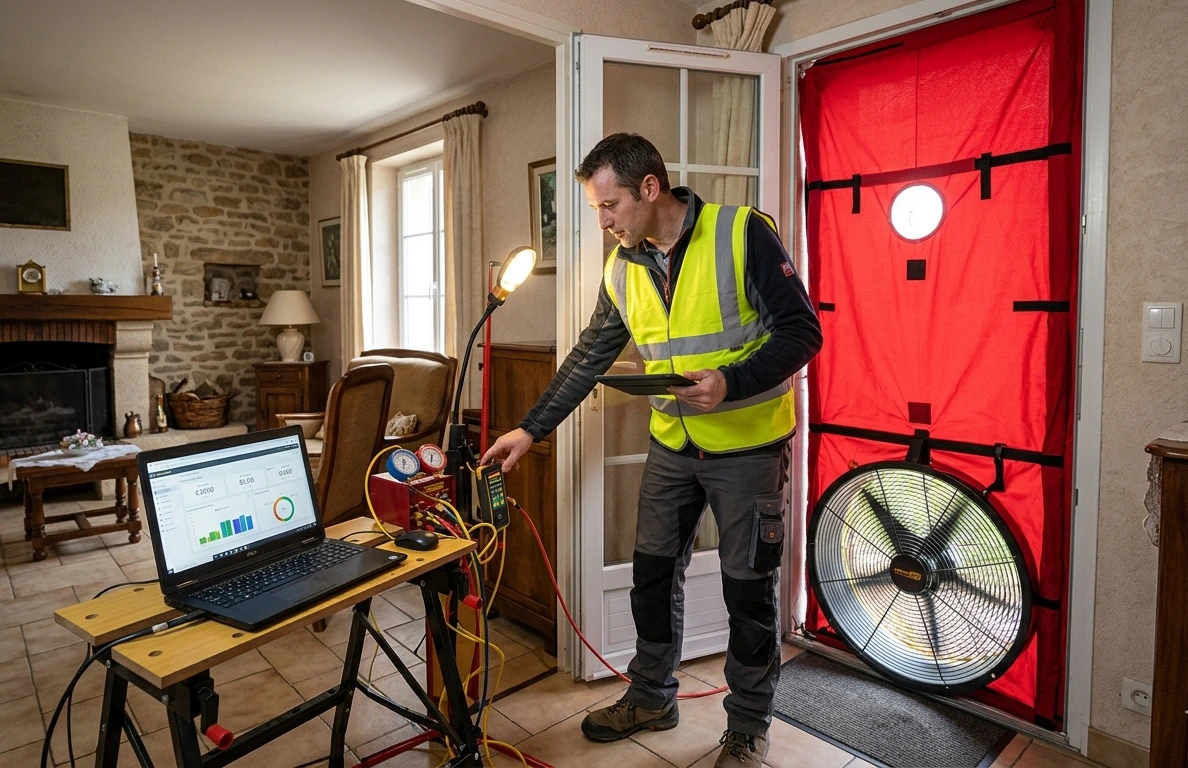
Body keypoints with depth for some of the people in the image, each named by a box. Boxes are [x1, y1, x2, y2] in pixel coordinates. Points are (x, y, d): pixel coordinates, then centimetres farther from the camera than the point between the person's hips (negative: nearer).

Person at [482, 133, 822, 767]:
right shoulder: (622, 268, 2)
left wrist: (730, 382, -28)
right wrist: (530, 430, 5)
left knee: (748, 588, 7)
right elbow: (588, 359, 7)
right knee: (653, 572, 13)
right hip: (672, 446, 5)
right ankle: (651, 697, 36)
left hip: (749, 445, -5)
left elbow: (802, 331, -14)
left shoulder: (743, 233, -15)